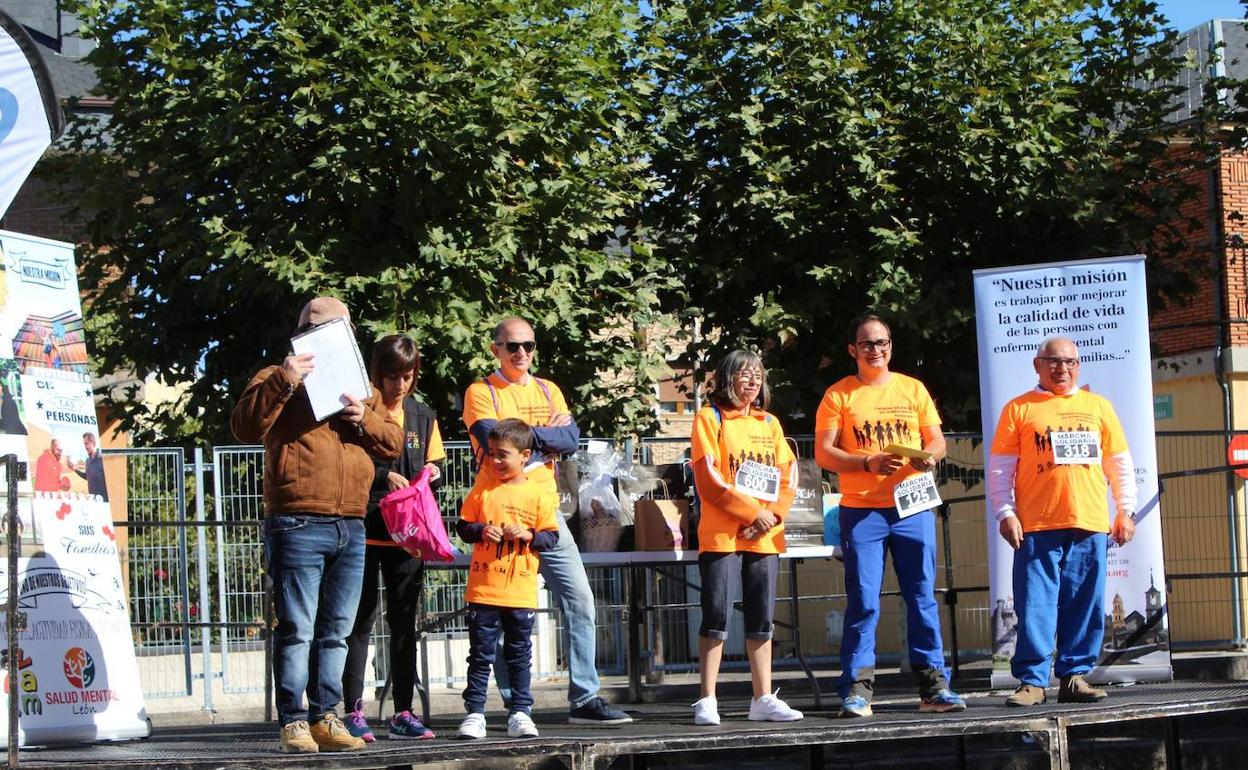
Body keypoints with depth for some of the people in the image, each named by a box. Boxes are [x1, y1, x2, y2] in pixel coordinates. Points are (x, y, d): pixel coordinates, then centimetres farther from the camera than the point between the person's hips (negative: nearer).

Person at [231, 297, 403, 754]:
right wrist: (282, 383, -20)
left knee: (336, 631, 7)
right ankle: (293, 722, -5)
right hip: (298, 524, -6)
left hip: (351, 528, 6)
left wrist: (365, 419, -4)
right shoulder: (280, 382, 6)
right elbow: (246, 428, -9)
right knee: (297, 629, -7)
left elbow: (394, 443, 16)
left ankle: (325, 718, 12)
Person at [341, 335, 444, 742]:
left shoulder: (422, 416, 12)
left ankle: (403, 712, 12)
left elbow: (435, 466, 17)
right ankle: (354, 712, 0)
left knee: (404, 621, 8)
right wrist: (384, 475, -21)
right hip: (365, 532, -5)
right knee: (360, 621, -2)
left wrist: (432, 473, -5)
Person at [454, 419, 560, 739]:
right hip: (483, 589, 0)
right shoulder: (483, 490, 3)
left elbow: (552, 536, 2)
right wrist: (481, 531, -13)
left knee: (519, 655, 8)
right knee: (480, 655, 4)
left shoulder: (538, 494, 1)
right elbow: (463, 526, 6)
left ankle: (520, 713, 14)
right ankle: (475, 713, 8)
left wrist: (529, 535, -15)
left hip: (521, 592, 0)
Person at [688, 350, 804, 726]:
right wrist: (752, 512, -13)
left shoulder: (770, 423, 17)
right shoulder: (709, 419, 1)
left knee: (762, 618, 7)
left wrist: (773, 514, -7)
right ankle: (707, 701, -5)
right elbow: (707, 479, -8)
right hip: (721, 534, -5)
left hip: (765, 536, 5)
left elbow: (787, 476, 12)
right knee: (717, 615, -8)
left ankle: (763, 699, 12)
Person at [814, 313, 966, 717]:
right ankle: (856, 689, -1)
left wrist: (929, 455, -11)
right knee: (863, 601, -5)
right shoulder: (839, 395, 4)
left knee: (922, 597, 4)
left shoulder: (913, 389, 12)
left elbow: (937, 441, 13)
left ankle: (933, 684, 9)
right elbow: (824, 454, -2)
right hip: (861, 511, -2)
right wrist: (869, 462, -17)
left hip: (913, 507, 2)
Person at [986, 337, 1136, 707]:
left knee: (1085, 606, 3)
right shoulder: (1019, 409, 8)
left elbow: (1120, 463, 18)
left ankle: (1075, 676, 11)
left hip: (1089, 524, 2)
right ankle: (1032, 681, -2)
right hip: (1036, 527, -2)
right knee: (1036, 606, -5)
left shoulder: (1098, 407, 15)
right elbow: (999, 467, 5)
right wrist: (1004, 513, -5)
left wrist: (1126, 510, 12)